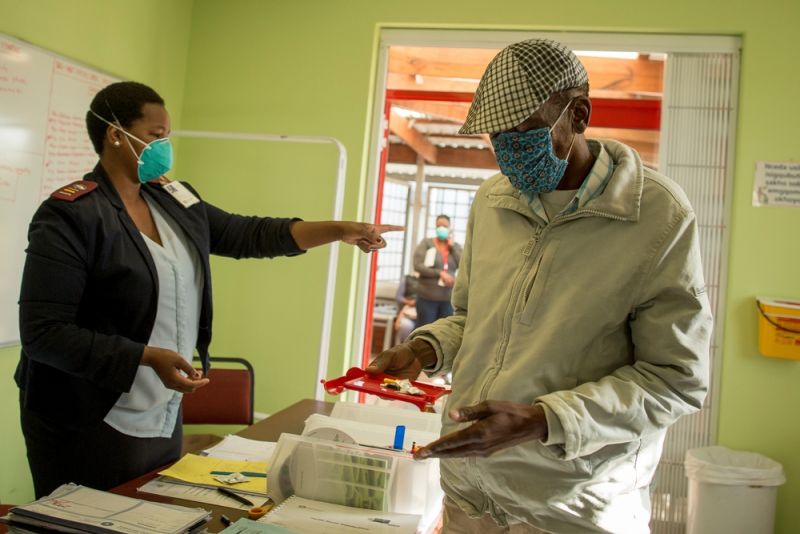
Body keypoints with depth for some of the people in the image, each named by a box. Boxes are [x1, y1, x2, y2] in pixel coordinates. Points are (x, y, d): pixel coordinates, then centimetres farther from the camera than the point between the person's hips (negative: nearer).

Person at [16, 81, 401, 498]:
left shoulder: (177, 202, 5)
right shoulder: (70, 216, -16)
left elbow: (247, 235, 10)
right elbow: (43, 332, -19)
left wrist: (339, 230, 3)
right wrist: (149, 357, -27)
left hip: (164, 419, 7)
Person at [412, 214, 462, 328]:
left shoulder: (456, 246, 11)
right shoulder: (427, 243, 0)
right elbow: (417, 266, -9)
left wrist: (452, 247, -4)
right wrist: (439, 273, -16)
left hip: (448, 298, 3)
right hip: (427, 297, -3)